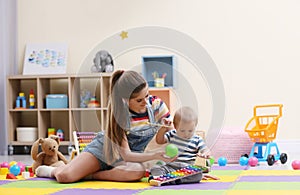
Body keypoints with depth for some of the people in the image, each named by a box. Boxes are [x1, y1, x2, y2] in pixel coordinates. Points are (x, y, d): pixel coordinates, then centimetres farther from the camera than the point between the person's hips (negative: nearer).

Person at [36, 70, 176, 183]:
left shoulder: (156, 105, -15)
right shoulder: (119, 115, -24)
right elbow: (126, 155, -26)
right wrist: (155, 156, -41)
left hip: (133, 154, 2)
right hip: (103, 148, -2)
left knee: (137, 171, -39)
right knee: (64, 177, -23)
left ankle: (89, 175, -19)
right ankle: (53, 170, 16)